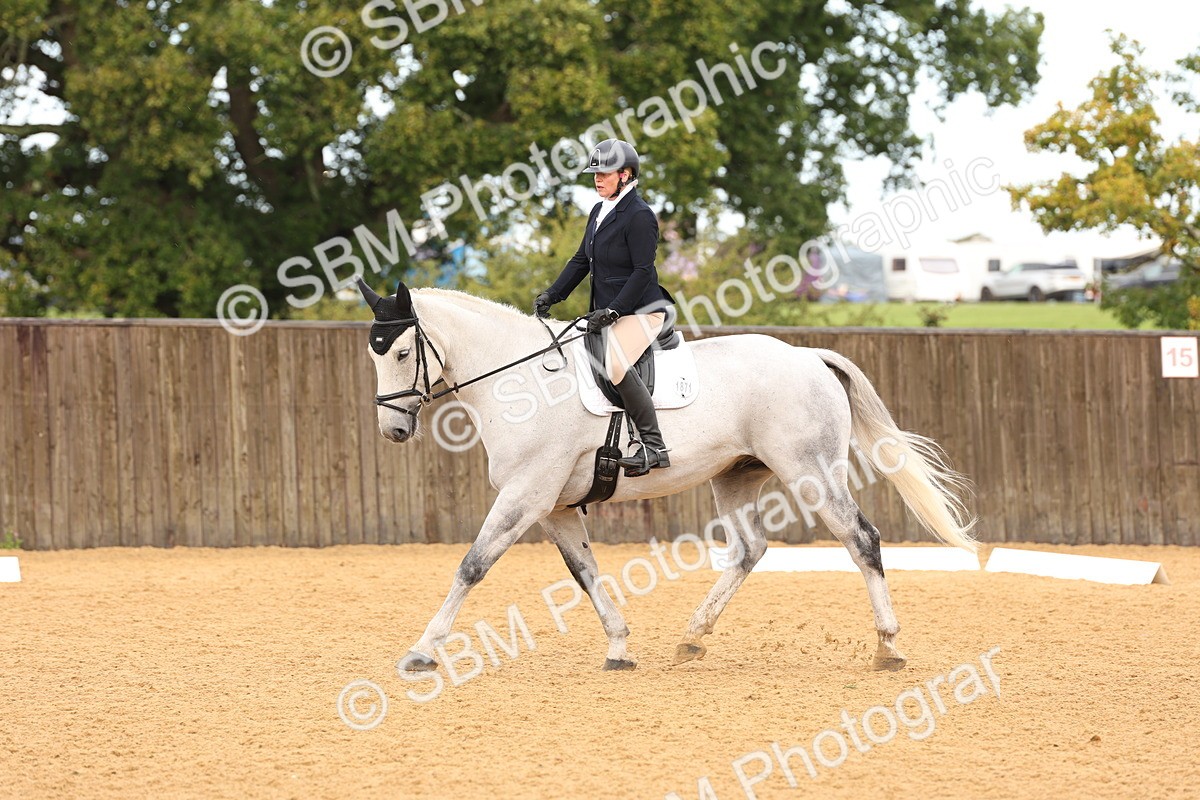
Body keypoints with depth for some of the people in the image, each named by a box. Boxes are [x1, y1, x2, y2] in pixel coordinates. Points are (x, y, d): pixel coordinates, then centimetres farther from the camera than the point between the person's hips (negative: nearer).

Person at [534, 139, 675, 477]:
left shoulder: (639, 216, -14)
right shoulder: (600, 212, 13)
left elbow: (642, 271, -18)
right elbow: (581, 260, 18)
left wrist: (612, 311, -23)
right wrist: (552, 295, 7)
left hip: (640, 310, -10)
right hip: (608, 312, 10)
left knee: (616, 362, -31)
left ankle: (654, 446, -29)